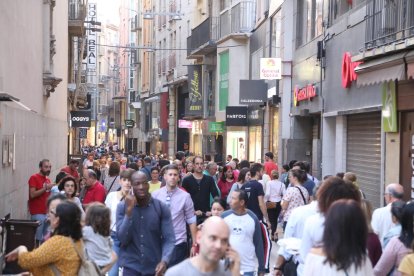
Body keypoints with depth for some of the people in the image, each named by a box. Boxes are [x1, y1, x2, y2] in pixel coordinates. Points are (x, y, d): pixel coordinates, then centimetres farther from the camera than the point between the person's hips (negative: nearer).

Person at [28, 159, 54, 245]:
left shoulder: (48, 179, 16)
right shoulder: (34, 178, -5)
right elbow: (32, 194, -16)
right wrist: (45, 188, -17)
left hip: (47, 212, 7)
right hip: (37, 213, -7)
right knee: (37, 238, -9)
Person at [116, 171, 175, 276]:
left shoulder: (161, 207, -5)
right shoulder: (122, 207, -4)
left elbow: (169, 239, -8)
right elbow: (123, 239, -11)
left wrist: (164, 261, -25)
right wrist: (129, 210, -19)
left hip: (155, 267, 1)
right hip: (131, 266, -1)